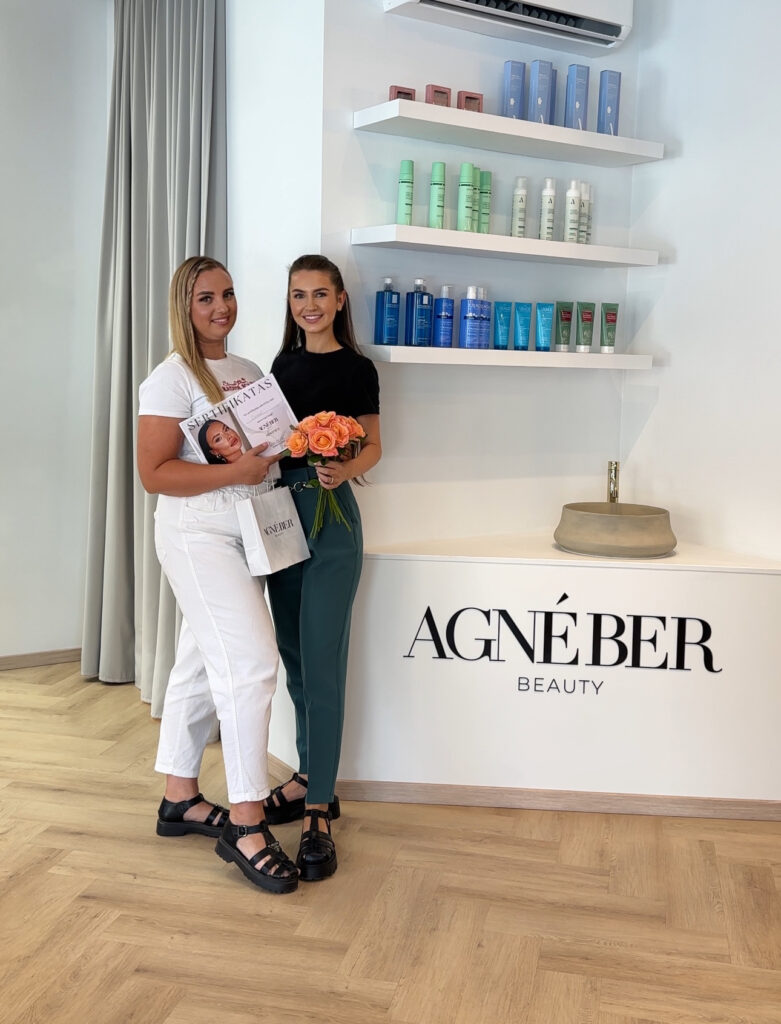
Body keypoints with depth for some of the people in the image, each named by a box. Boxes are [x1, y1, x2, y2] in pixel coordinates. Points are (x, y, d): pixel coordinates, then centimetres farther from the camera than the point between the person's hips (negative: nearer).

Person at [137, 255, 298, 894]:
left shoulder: (249, 372, 15)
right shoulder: (173, 379, -8)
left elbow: (269, 445, 25)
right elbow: (154, 473, -14)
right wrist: (235, 472, -22)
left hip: (244, 537, 8)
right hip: (198, 536, -8)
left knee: (203, 666, 14)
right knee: (250, 660, -14)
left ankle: (180, 800, 27)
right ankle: (246, 825, -6)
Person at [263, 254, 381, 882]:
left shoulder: (356, 369, -4)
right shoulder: (283, 365, 13)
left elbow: (372, 447, -2)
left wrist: (343, 470, -23)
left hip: (330, 516, -6)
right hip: (281, 509, 7)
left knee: (323, 664, -7)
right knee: (294, 656, 12)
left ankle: (319, 814, 0)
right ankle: (311, 779, 26)